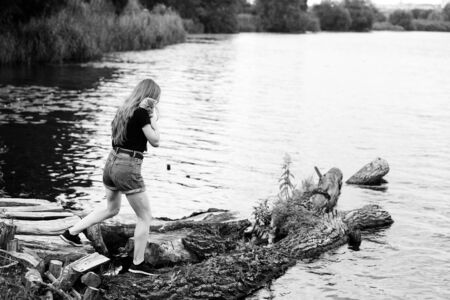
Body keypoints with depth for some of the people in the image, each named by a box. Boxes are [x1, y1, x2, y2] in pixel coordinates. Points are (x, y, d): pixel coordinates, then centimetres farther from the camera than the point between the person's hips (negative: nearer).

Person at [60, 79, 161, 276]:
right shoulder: (141, 113, -14)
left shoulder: (124, 110, 10)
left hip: (111, 163, 8)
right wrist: (154, 117, 0)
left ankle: (72, 232, 31)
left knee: (111, 209, 30)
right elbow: (155, 141, -10)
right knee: (145, 217, 6)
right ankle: (138, 263, 11)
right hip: (128, 169, -8)